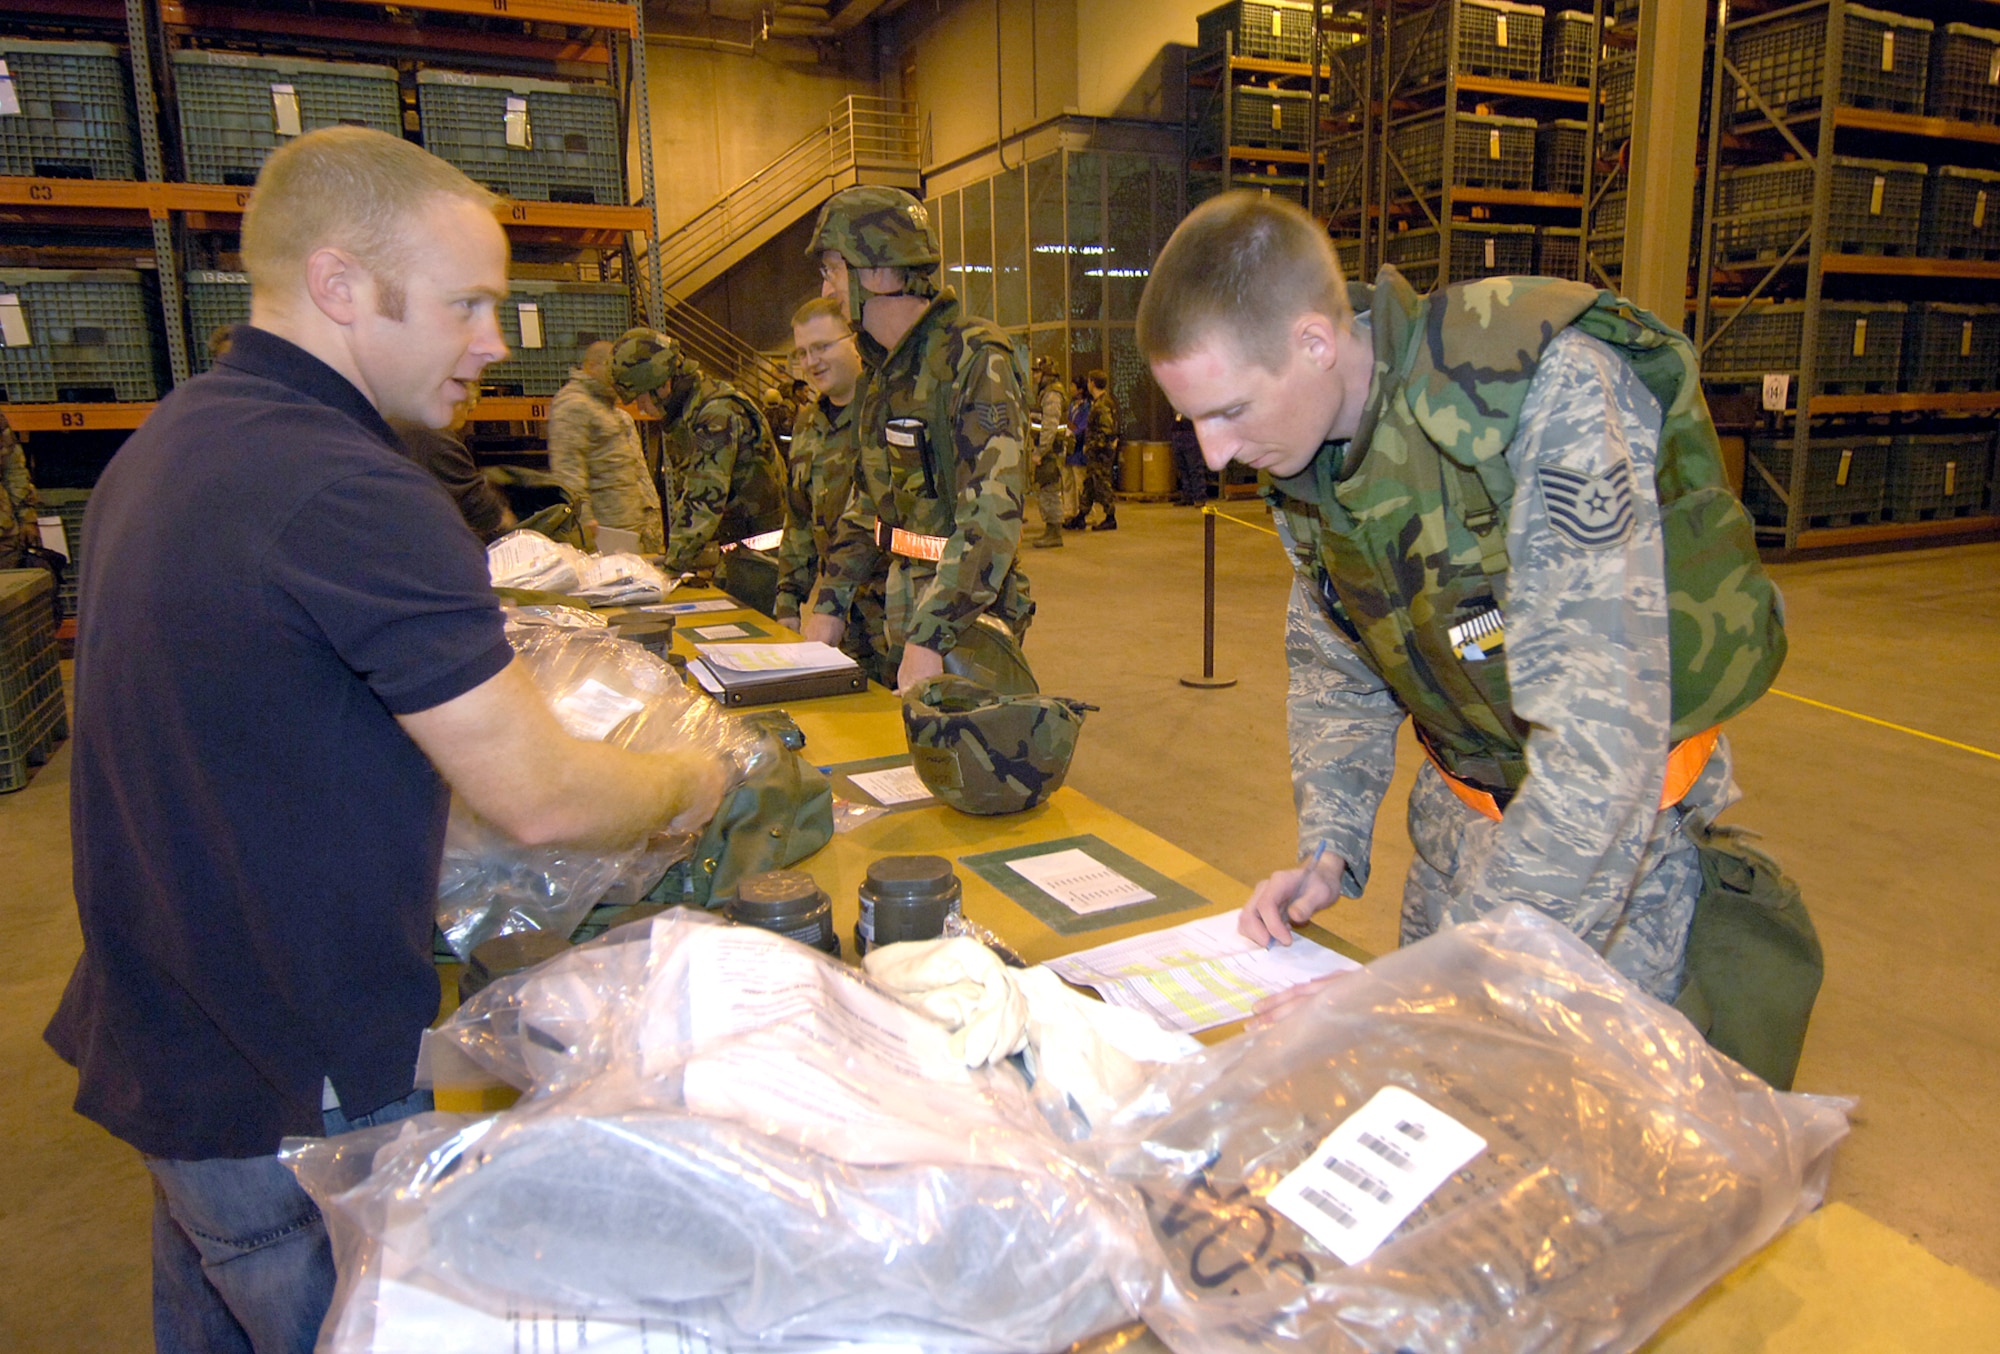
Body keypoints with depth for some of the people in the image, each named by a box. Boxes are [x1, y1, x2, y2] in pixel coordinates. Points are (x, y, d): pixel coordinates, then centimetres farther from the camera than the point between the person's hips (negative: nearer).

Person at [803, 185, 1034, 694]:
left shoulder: (973, 359, -17)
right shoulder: (884, 369, 10)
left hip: (966, 618, -8)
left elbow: (993, 517, -26)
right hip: (901, 605, 8)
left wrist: (931, 638, -30)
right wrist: (830, 604, 11)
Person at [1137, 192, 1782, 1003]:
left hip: (1620, 835, -5)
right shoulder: (1299, 446, -7)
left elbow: (1605, 741, -34)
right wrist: (1330, 851, -6)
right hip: (1462, 812, 6)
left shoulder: (1552, 392, -29)